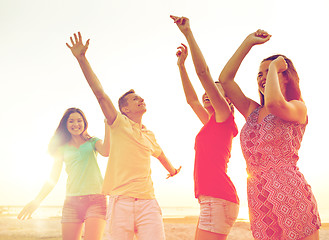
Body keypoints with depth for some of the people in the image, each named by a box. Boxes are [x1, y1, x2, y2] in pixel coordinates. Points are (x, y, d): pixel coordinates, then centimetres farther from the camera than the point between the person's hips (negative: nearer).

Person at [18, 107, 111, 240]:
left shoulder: (93, 142, 12)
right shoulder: (62, 148, 15)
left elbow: (106, 152, -11)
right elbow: (53, 179, 13)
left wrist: (107, 124, -13)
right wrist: (36, 201, 4)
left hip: (95, 198, -2)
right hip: (72, 200, 2)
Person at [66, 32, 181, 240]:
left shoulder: (149, 135, 20)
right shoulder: (119, 124, 6)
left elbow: (160, 154, 41)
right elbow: (100, 93, -3)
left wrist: (172, 169, 60)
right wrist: (82, 59, -10)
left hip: (147, 202, 4)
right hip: (121, 201, -4)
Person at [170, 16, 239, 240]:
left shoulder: (224, 116, -1)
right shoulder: (211, 123, 22)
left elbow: (203, 71, -7)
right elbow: (191, 99, 31)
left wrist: (188, 32, -5)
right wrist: (181, 66, 32)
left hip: (218, 200, -9)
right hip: (211, 201, 9)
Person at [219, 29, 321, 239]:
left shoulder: (298, 108, 2)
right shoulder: (253, 111, 18)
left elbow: (274, 104, -21)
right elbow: (225, 79, 14)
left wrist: (273, 67, -4)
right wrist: (249, 42, 15)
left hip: (289, 197, -5)